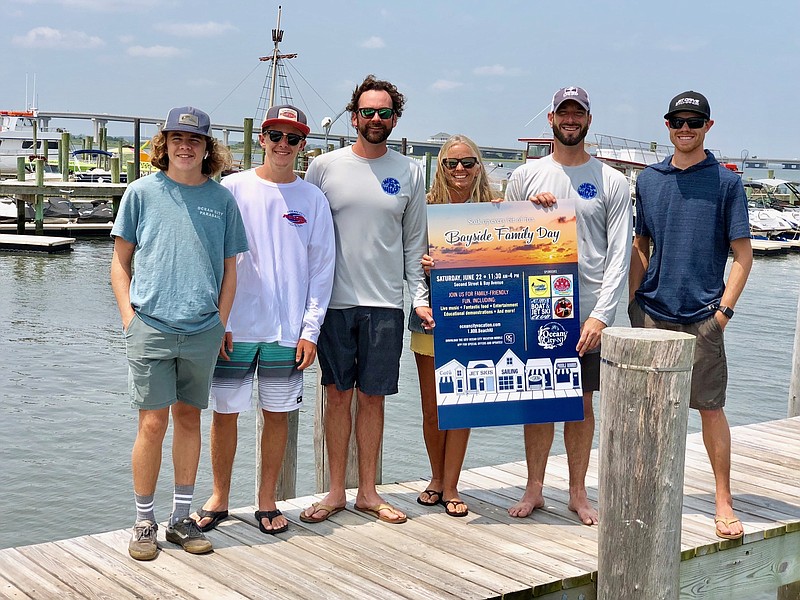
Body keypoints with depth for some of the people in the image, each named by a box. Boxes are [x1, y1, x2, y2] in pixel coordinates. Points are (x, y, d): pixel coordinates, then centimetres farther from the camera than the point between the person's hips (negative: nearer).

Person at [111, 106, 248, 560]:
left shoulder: (221, 199, 7)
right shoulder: (142, 192, 3)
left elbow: (229, 268, 12)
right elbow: (120, 261, 7)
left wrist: (221, 322, 5)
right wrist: (129, 317, -2)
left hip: (202, 331, 2)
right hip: (151, 328, -2)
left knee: (189, 419, 10)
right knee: (153, 424, -2)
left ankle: (182, 518, 21)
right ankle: (144, 522, 12)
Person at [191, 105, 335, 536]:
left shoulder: (313, 200, 5)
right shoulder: (233, 189, 2)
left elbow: (321, 269, 5)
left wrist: (310, 330, -1)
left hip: (288, 332, 1)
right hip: (234, 328, -1)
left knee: (278, 415, 7)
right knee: (225, 413, 5)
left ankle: (267, 502, 20)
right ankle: (219, 499, 21)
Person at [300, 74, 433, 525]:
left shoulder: (410, 172, 6)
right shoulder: (324, 167, 2)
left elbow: (415, 243, 10)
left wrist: (421, 297, 2)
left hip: (385, 304, 1)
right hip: (335, 301, -1)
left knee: (373, 398, 7)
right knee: (338, 396, 6)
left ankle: (368, 493, 19)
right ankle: (336, 492, 17)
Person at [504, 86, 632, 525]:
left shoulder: (611, 181, 2)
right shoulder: (525, 176, 7)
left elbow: (619, 254, -3)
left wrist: (601, 314, -13)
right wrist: (529, 210, -8)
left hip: (589, 312, -1)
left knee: (583, 403, 6)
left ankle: (578, 493, 18)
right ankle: (534, 489, 19)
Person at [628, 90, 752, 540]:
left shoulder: (726, 182, 0)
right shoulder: (648, 180, 10)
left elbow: (743, 254, -1)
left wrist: (725, 309, -9)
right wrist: (634, 301, 7)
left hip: (702, 315, -3)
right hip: (652, 312, 3)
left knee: (711, 407, 0)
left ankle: (724, 502, 9)